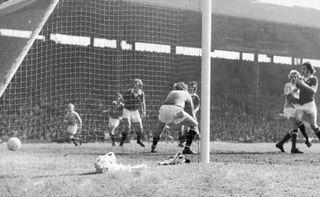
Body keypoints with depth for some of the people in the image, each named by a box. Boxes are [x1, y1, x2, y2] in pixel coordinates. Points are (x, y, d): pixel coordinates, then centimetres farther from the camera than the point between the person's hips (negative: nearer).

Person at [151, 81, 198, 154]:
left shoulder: (171, 92, 37)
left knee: (158, 128, 32)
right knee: (194, 125, 16)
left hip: (163, 108, 3)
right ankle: (187, 148, 8)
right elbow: (192, 112, 33)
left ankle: (153, 148, 38)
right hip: (176, 110, -3)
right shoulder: (187, 94, 30)